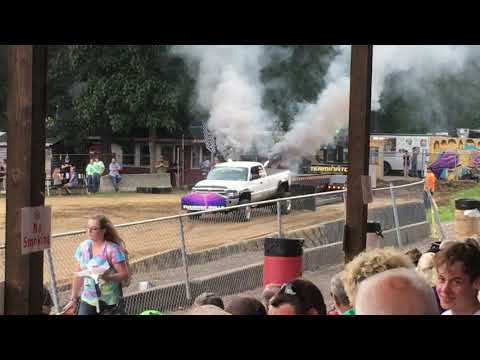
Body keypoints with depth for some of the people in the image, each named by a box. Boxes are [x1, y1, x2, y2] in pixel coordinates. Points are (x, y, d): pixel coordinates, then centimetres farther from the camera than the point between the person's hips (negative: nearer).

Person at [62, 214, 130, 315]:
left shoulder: (112, 249, -13)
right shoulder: (84, 246, 3)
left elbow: (125, 274, -14)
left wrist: (107, 277, -31)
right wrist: (74, 299, 12)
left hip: (108, 302, -4)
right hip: (87, 299, 5)